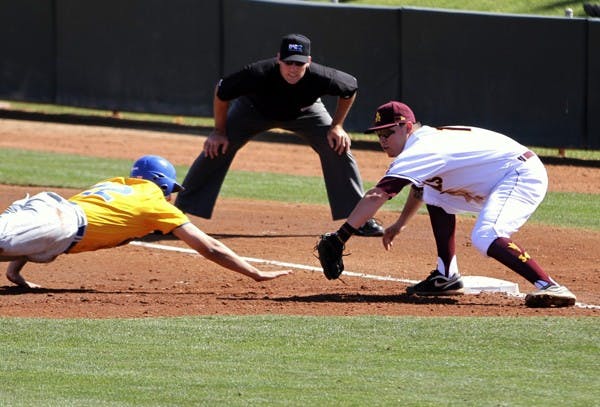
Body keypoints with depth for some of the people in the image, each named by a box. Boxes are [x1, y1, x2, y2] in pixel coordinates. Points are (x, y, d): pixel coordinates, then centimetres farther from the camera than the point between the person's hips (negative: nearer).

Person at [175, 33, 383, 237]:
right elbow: (221, 91, -22)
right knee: (215, 149, -13)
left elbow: (350, 88, -15)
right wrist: (219, 131, -15)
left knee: (338, 148, -15)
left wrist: (337, 126, -18)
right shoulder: (258, 74, -42)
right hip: (254, 110, -1)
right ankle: (178, 211, 0)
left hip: (305, 113, 1)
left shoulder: (321, 78, -39)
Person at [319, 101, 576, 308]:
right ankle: (447, 277, 17)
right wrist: (400, 224, 40)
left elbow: (376, 197, -25)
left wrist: (339, 238, -27)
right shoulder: (428, 141, 12)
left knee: (485, 238, -31)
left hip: (524, 175, -11)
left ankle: (549, 286, -37)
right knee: (435, 196, 20)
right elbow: (418, 189, 34)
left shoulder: (419, 152, -18)